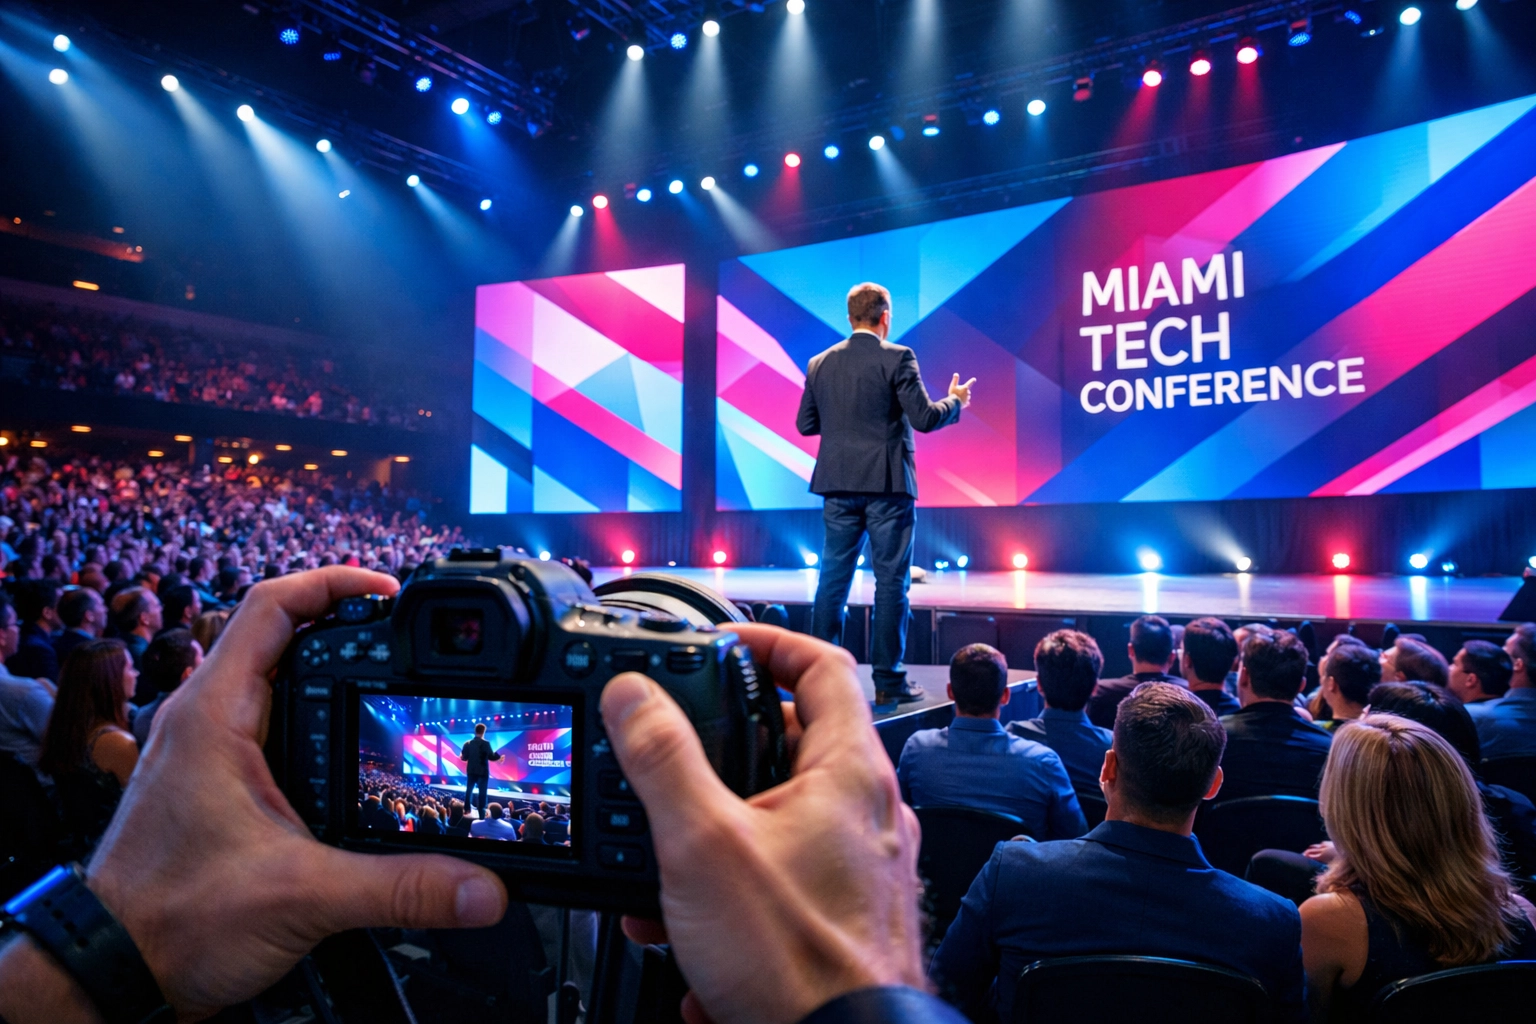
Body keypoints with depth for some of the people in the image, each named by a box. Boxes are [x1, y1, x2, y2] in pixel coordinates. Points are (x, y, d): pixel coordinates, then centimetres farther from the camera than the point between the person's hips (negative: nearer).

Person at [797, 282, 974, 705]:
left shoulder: (820, 363, 7)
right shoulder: (897, 357, -7)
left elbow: (805, 424, 11)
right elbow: (923, 418, -12)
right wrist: (955, 400, 6)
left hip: (839, 487, 4)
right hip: (887, 485, -4)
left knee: (832, 581, 9)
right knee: (891, 583, 1)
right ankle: (888, 681, 4)